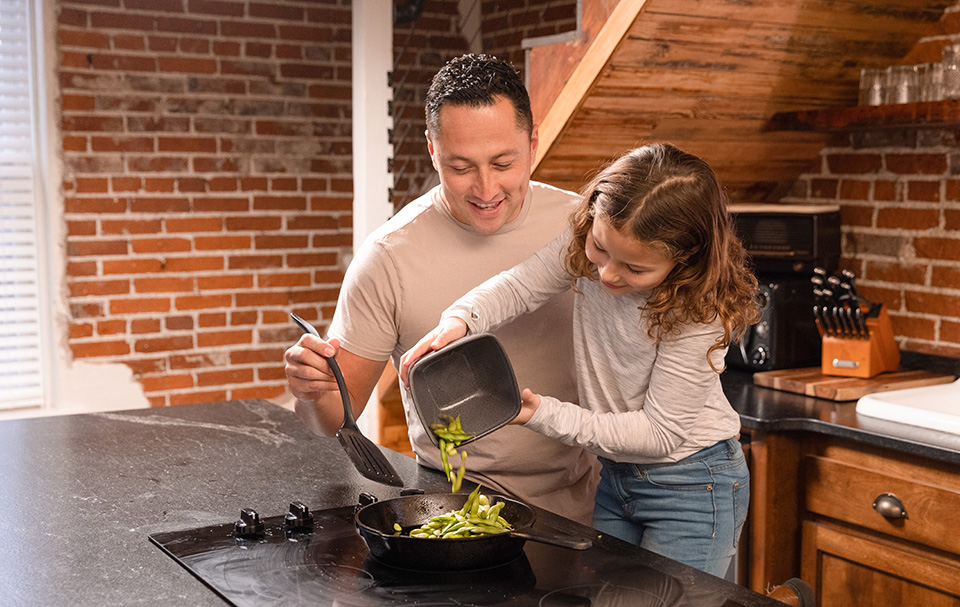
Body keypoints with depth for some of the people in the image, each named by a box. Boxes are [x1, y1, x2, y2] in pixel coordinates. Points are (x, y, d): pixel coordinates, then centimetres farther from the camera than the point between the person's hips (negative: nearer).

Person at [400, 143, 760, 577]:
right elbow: (518, 286, -6)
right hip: (614, 475, 6)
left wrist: (542, 414, -27)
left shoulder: (700, 313, -28)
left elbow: (660, 434, -23)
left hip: (691, 484, -6)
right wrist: (459, 321, -28)